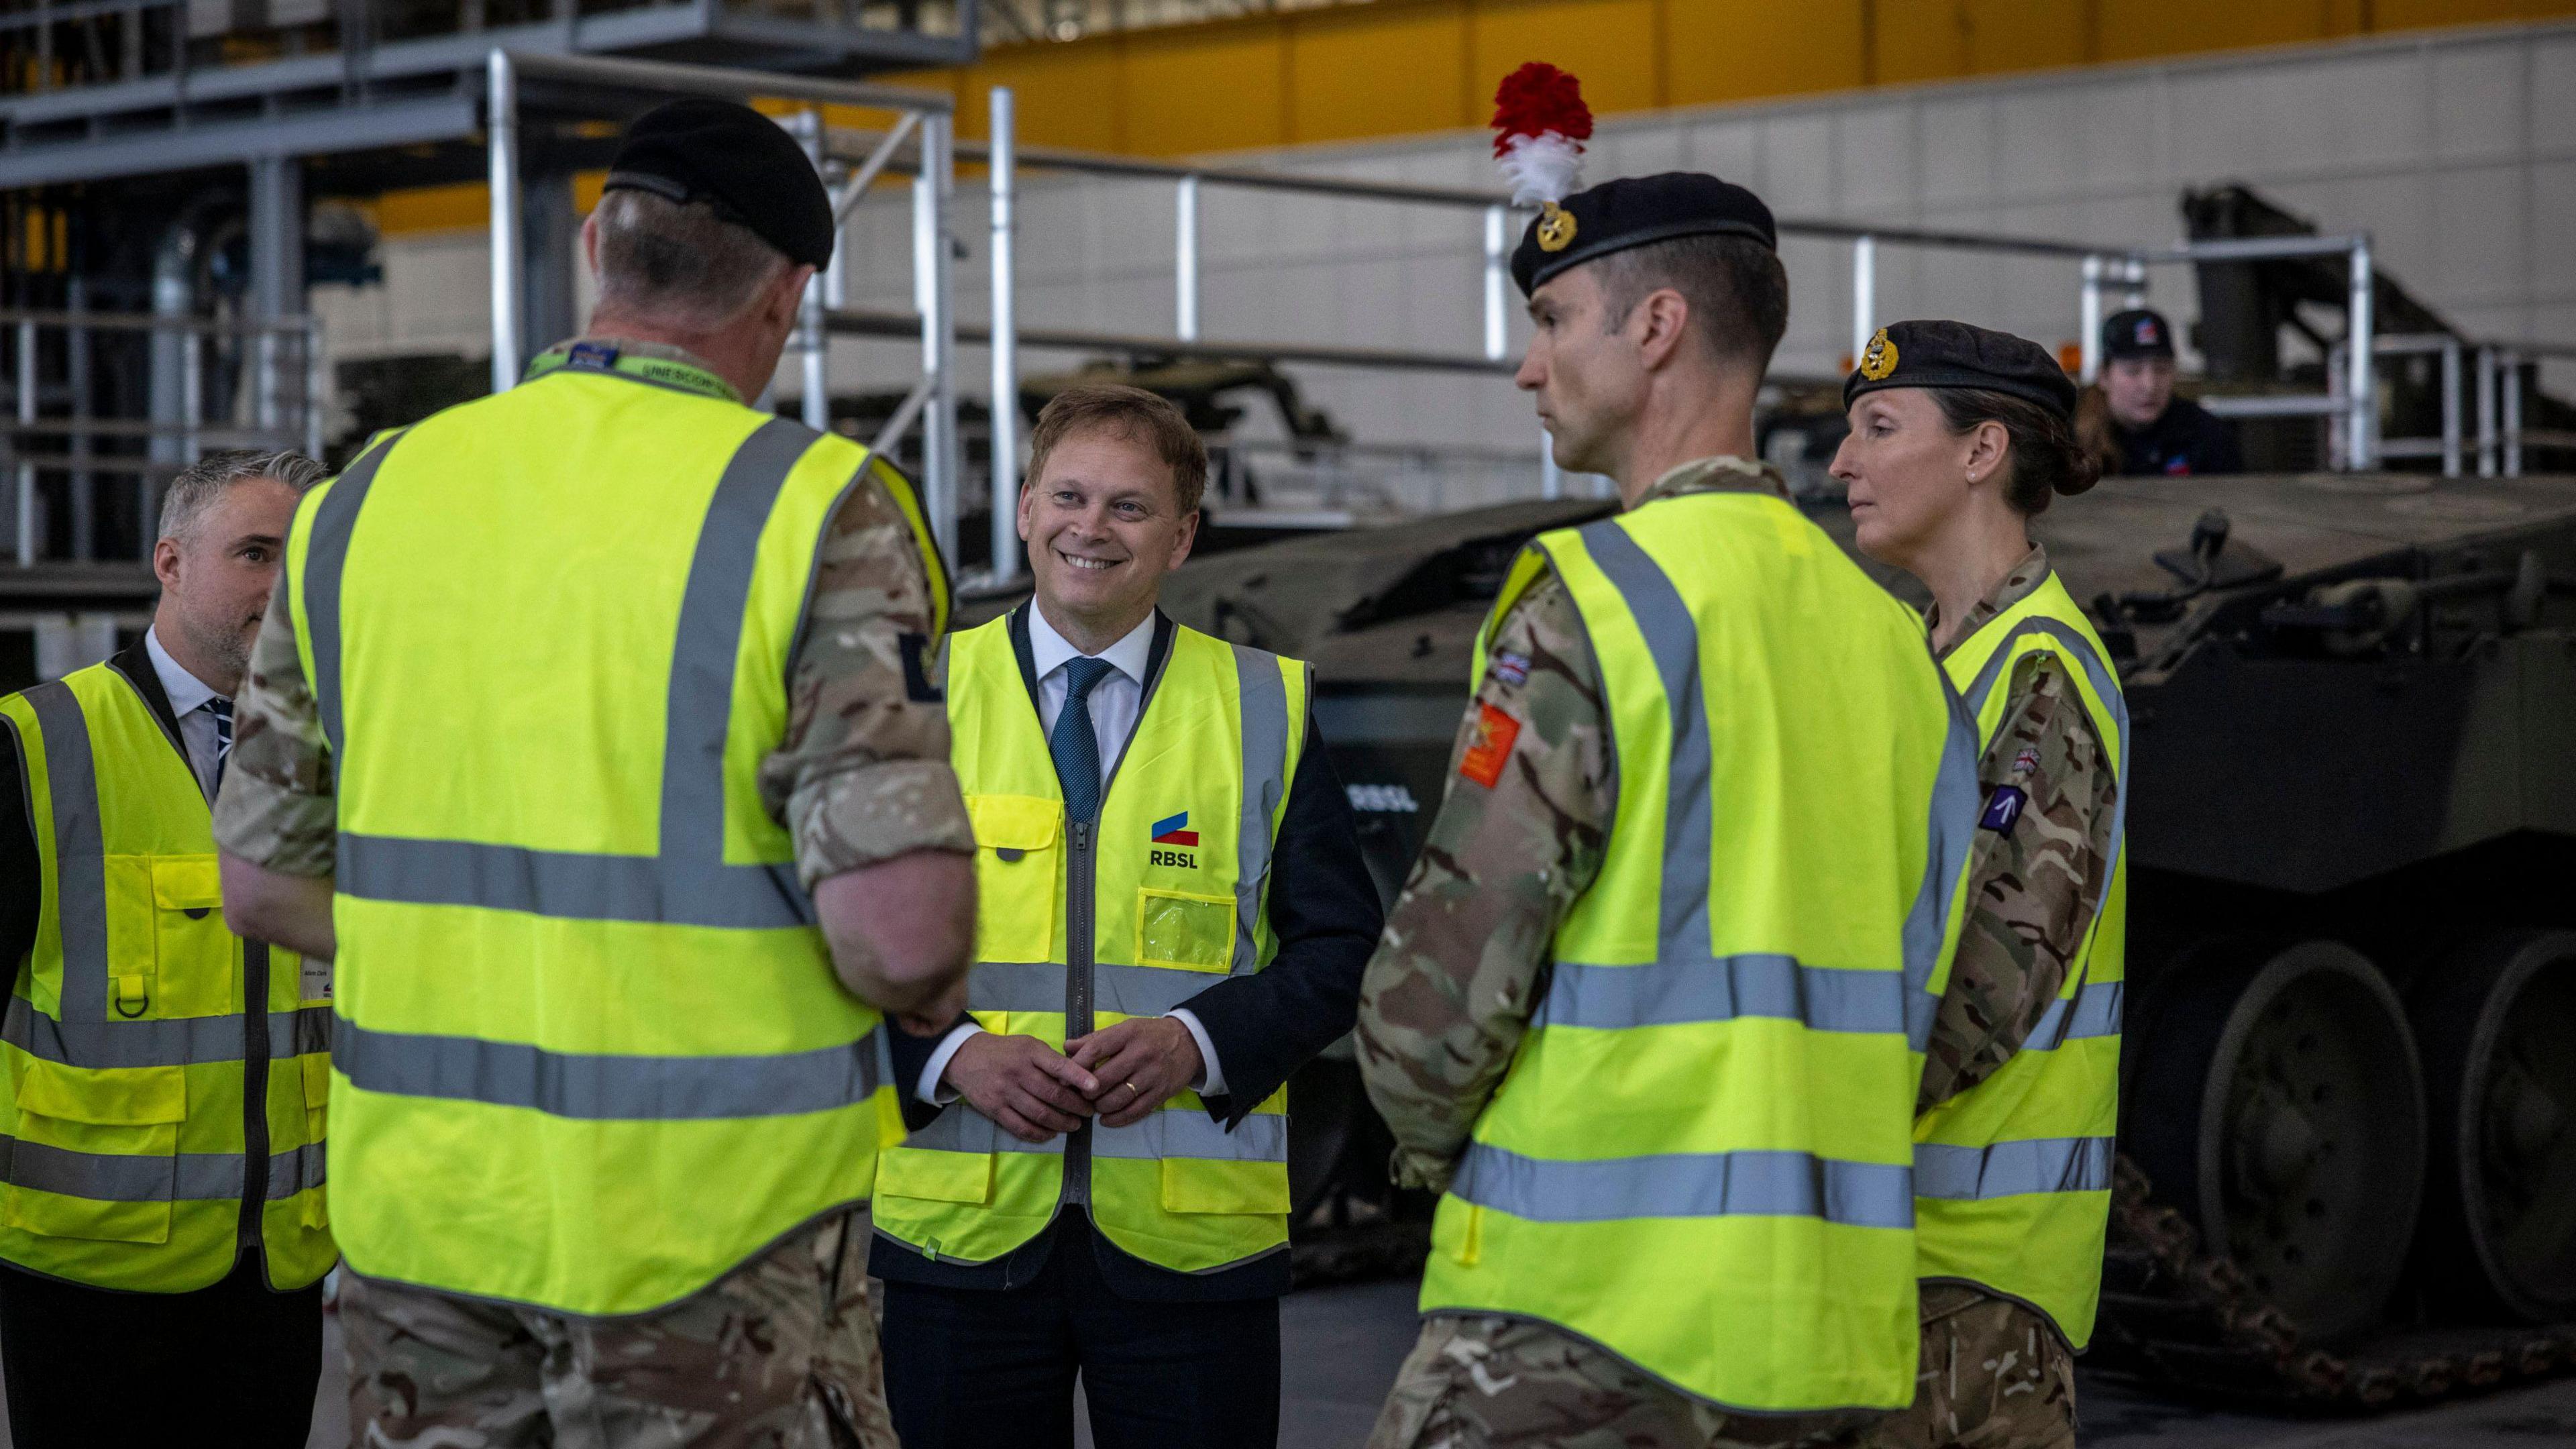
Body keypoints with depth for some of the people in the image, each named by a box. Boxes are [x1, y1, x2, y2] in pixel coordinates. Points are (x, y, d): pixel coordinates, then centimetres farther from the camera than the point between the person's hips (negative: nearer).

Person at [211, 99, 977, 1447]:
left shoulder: (362, 501, 4)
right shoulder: (818, 512, -11)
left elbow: (265, 881, 9)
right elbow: (898, 935, -19)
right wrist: (933, 990, 2)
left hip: (418, 1215, 4)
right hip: (710, 1236, -4)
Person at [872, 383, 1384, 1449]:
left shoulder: (1267, 708, 7)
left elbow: (1341, 947, 4)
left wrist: (1195, 1041, -13)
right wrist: (956, 1054, -12)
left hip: (1185, 1234, 0)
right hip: (964, 1229, 0)